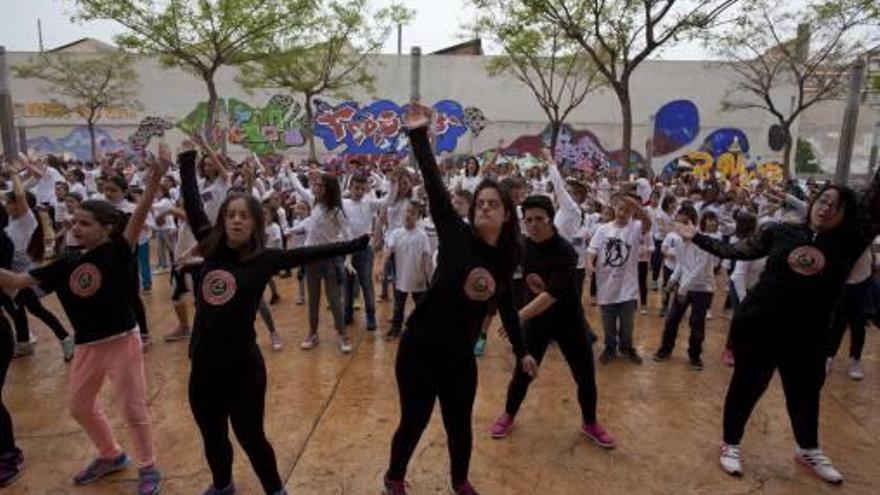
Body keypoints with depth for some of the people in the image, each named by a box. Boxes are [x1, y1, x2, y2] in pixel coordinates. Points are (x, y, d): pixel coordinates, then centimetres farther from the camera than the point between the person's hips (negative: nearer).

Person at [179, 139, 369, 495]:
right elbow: (192, 206, 10)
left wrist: (360, 244, -13)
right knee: (212, 436, 23)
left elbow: (312, 253, -11)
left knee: (250, 436, 10)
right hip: (204, 365, 4)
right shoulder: (211, 249, 0)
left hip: (243, 365, -4)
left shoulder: (265, 260, -8)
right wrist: (187, 160, 16)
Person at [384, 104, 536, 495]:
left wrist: (521, 351, 20)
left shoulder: (507, 258, 1)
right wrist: (419, 135, -30)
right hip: (420, 347, -3)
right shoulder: (456, 236, -12)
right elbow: (435, 188, -22)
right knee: (414, 422, 11)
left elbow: (506, 304, 14)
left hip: (460, 356, 4)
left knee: (459, 426, 18)